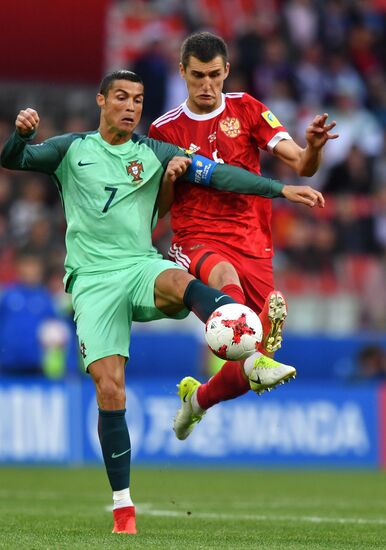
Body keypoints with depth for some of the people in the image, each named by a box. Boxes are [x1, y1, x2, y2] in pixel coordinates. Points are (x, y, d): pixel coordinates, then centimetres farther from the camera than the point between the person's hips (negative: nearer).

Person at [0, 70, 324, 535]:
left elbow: (217, 174, 6)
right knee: (109, 387, -14)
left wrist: (281, 189, -4)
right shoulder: (72, 149, 12)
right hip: (93, 277, 0)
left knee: (179, 281, -37)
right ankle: (122, 505, -6)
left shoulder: (153, 153, 12)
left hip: (141, 265, 0)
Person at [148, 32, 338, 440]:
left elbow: (301, 165, -1)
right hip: (198, 242, -2)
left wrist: (313, 147, -24)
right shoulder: (165, 129, 7)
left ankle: (199, 398, 29)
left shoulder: (246, 110, 7)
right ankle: (253, 357, -64)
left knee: (246, 374, -3)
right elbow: (156, 208, 11)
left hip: (252, 245, 2)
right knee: (225, 276, -41)